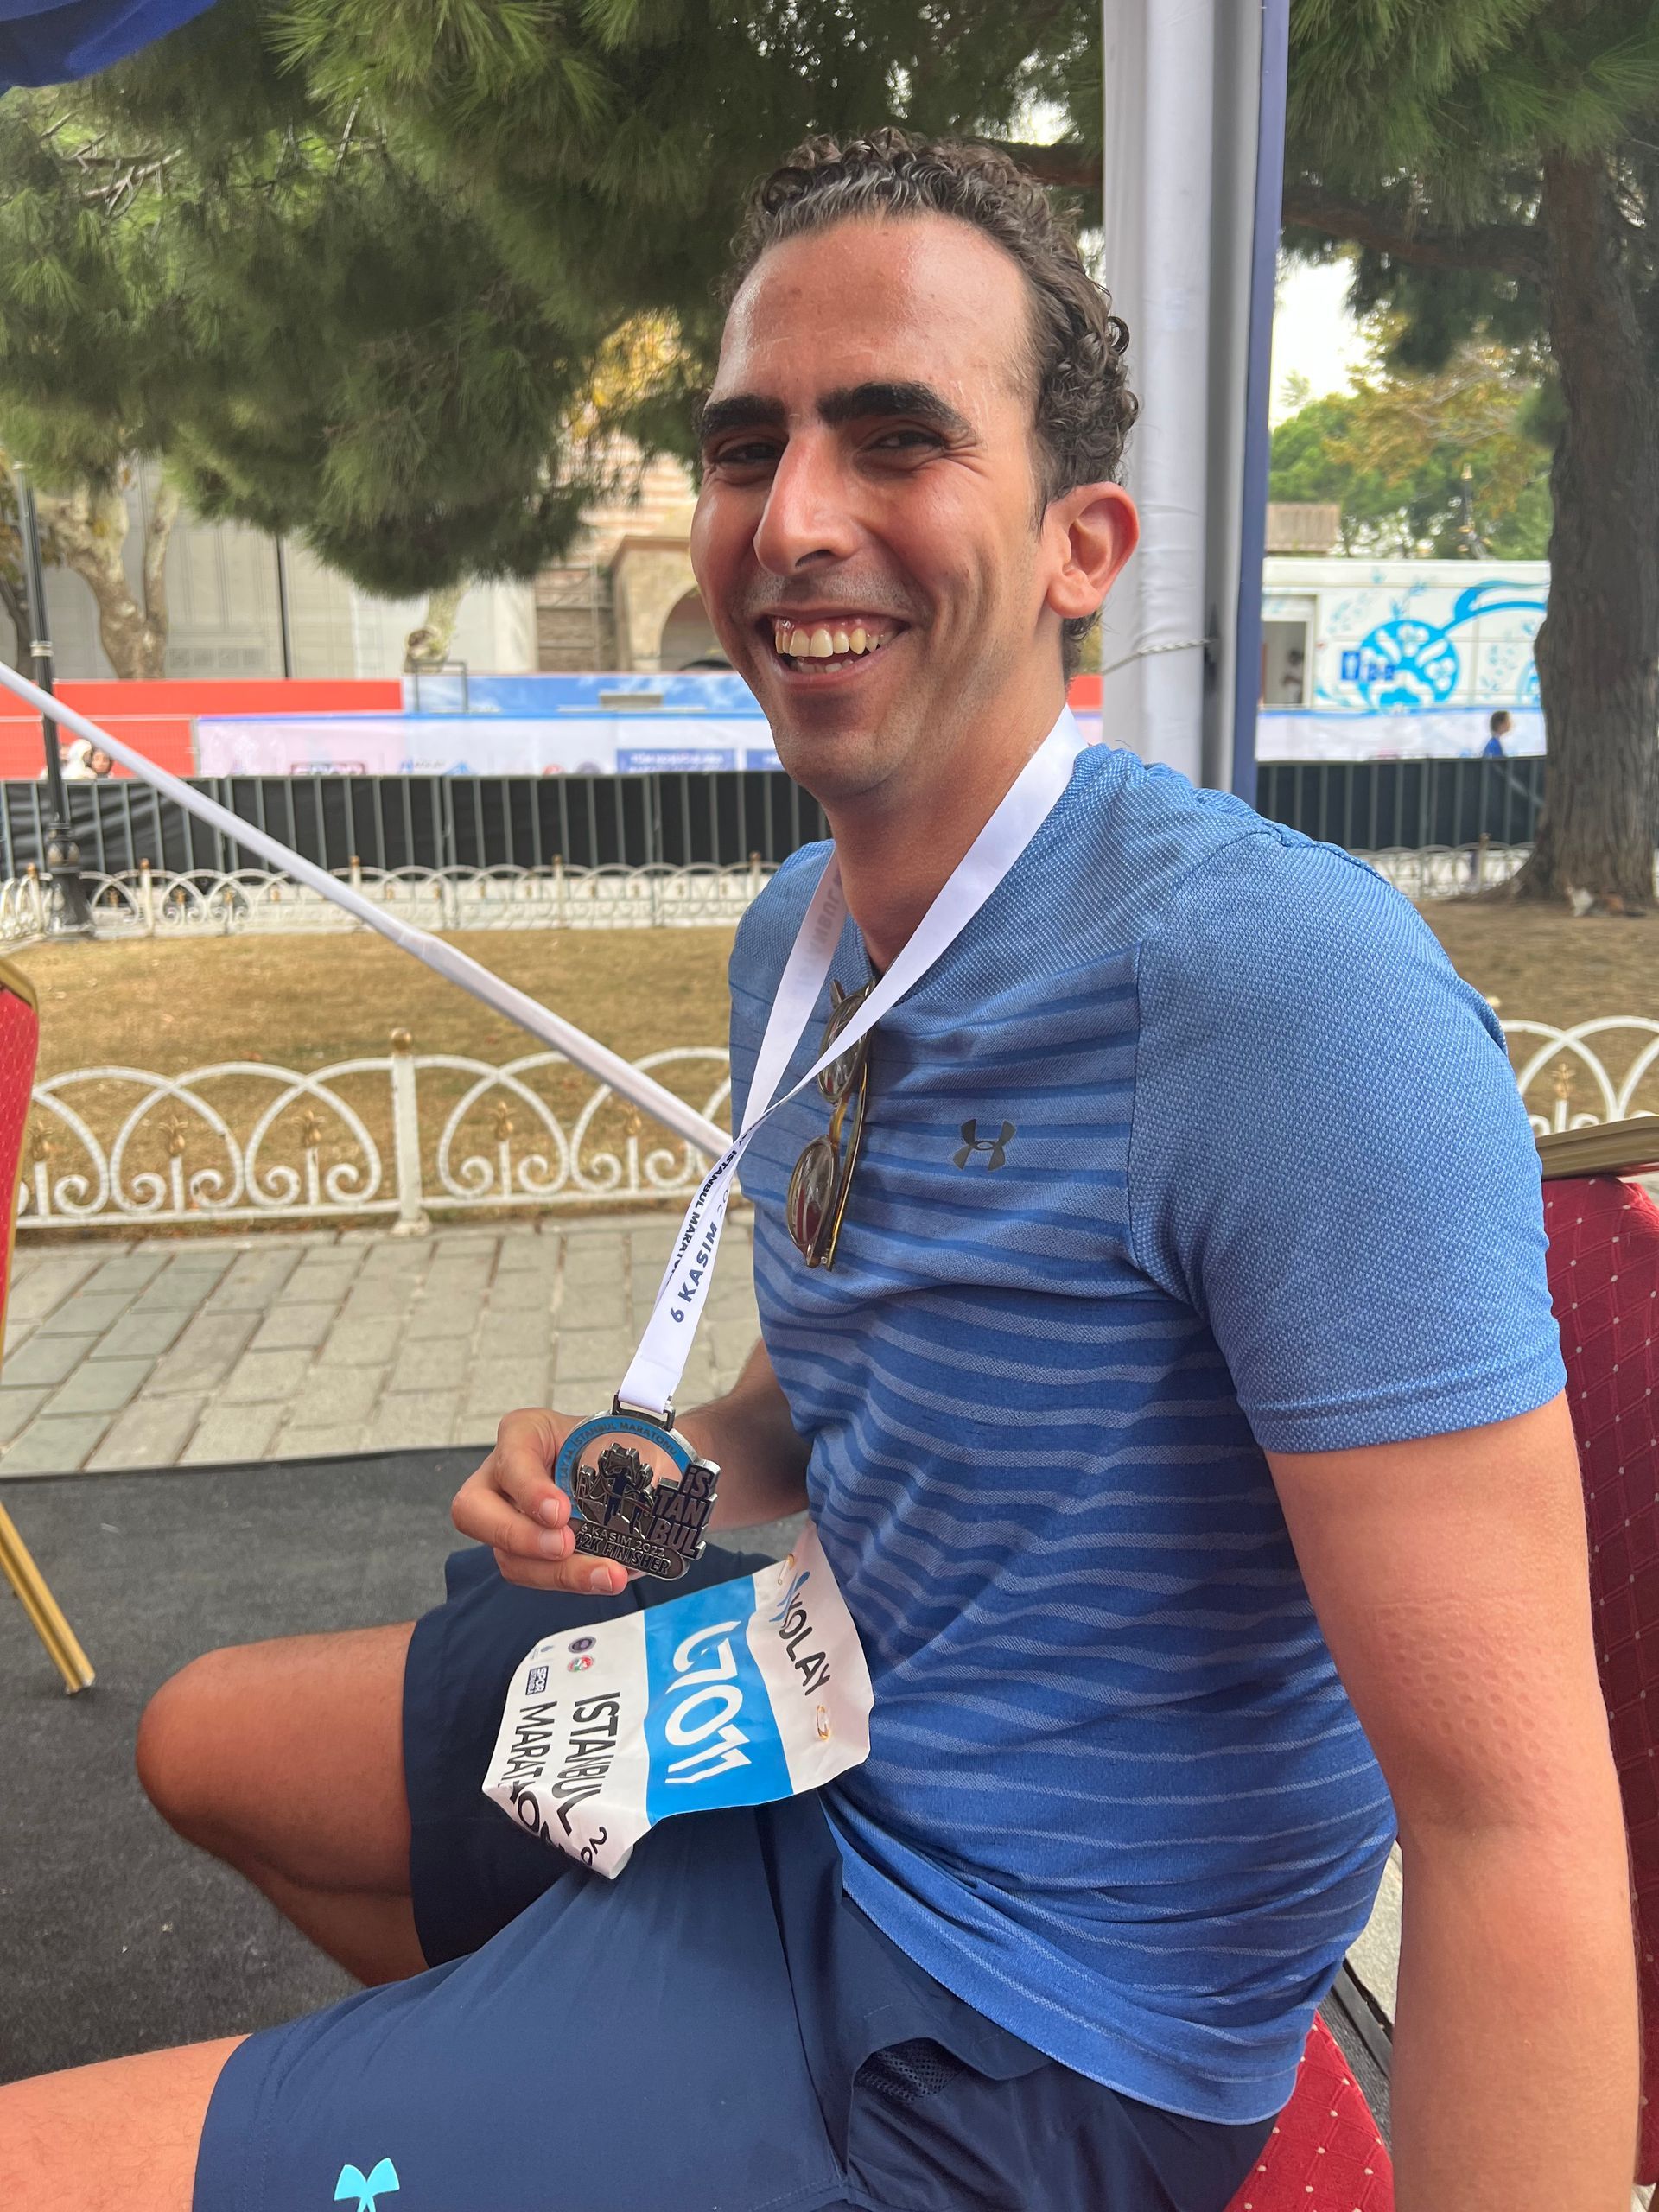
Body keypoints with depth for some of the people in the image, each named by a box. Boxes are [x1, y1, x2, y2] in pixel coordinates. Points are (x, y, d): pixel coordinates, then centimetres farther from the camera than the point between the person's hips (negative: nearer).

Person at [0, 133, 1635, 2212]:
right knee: (205, 1736, 24)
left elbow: (1519, 1825, -27)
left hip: (993, 2030, -7)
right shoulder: (791, 936, 0)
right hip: (817, 1732, 8)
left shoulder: (1288, 983, -29)